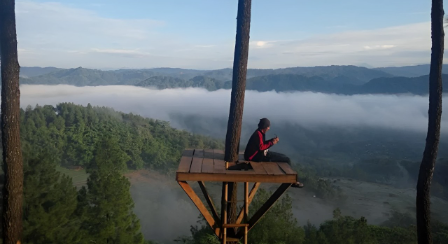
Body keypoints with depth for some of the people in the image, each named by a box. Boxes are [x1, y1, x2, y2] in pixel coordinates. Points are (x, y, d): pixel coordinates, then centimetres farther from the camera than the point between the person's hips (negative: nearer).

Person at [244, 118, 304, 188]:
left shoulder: (260, 133, 10)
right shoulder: (258, 134, -20)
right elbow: (261, 147, -26)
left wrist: (272, 140, 6)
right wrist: (272, 143, -16)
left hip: (260, 154, 11)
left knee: (284, 157, 19)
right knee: (286, 160, -11)